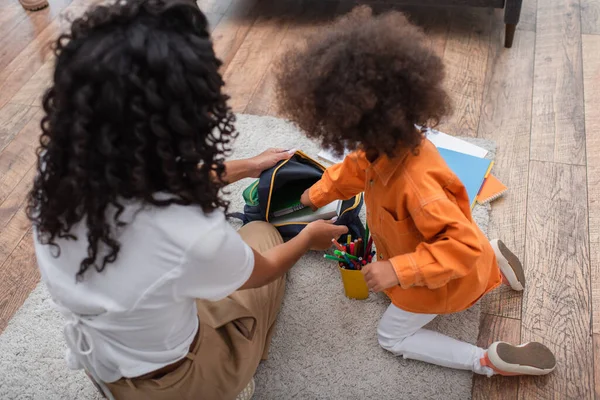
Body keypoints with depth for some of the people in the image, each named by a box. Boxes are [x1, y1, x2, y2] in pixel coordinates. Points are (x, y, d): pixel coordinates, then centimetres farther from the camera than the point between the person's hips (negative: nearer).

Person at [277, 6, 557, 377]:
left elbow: (462, 245, -41)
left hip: (440, 277, -8)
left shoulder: (416, 183, -45)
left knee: (391, 336, 9)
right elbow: (357, 167, 6)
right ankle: (491, 257, 23)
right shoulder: (389, 146, -18)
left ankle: (487, 361, 5)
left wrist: (399, 270, -40)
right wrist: (318, 194, 19)